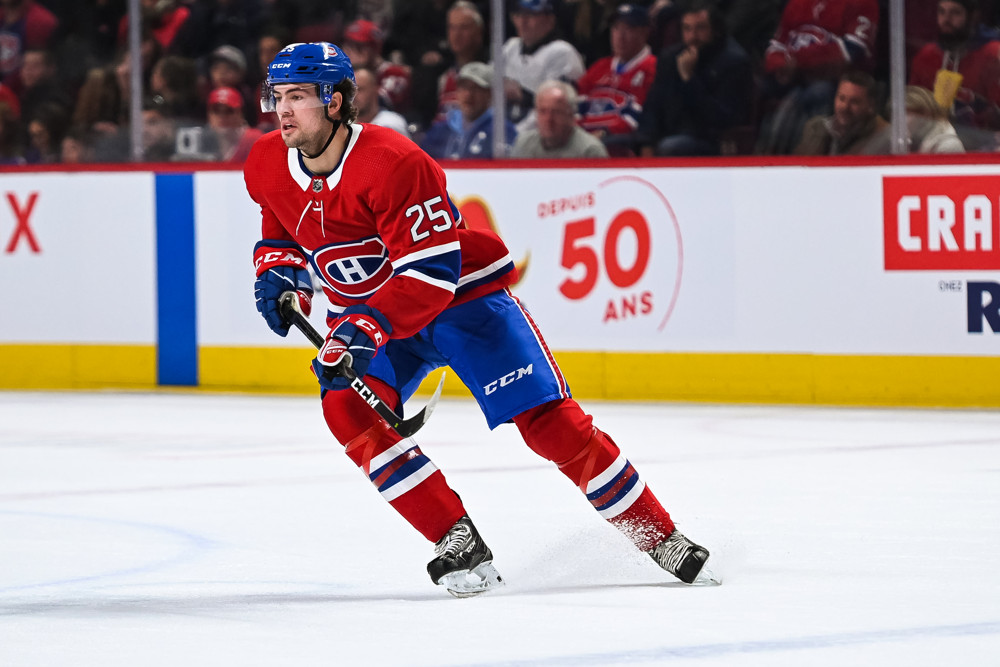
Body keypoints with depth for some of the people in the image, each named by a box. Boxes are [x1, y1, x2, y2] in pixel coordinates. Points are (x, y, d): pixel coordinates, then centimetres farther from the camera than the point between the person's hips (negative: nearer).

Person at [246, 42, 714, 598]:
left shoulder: (392, 163, -29)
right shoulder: (267, 168, -7)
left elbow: (432, 270, -31)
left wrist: (367, 325, -41)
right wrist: (277, 270, -4)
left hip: (462, 295, -6)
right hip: (368, 311, 6)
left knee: (549, 421, -13)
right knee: (348, 409, -22)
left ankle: (659, 537, 1)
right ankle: (460, 546, -16)